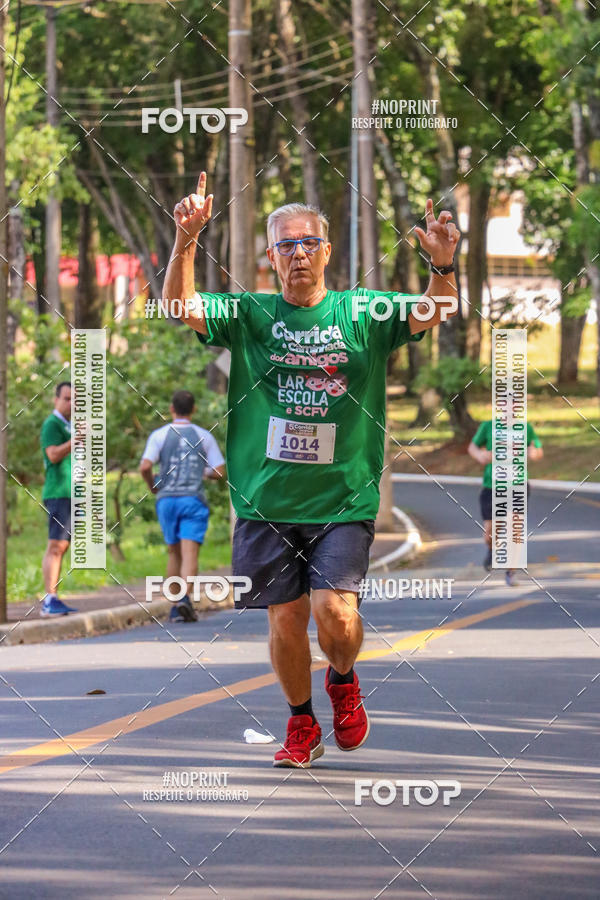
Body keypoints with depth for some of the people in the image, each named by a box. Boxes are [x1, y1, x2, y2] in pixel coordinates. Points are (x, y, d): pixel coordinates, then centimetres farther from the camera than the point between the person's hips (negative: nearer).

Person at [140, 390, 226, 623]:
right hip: (193, 498, -1)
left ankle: (175, 607, 14)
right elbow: (219, 471, 2)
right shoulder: (203, 436, 4)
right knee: (189, 553, -9)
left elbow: (145, 467, -10)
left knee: (173, 553, 13)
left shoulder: (160, 435, 1)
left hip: (166, 499, 1)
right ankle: (185, 597, -31)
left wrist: (152, 485, 10)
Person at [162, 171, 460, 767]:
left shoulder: (361, 313, 3)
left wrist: (443, 266, -29)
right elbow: (179, 306, -9)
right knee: (285, 617, 4)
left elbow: (430, 314, -8)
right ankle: (302, 724, 28)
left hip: (343, 500, -1)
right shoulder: (249, 315, 4)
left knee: (335, 611, -14)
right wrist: (186, 241, -25)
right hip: (267, 500, 1)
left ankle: (343, 680, 19)